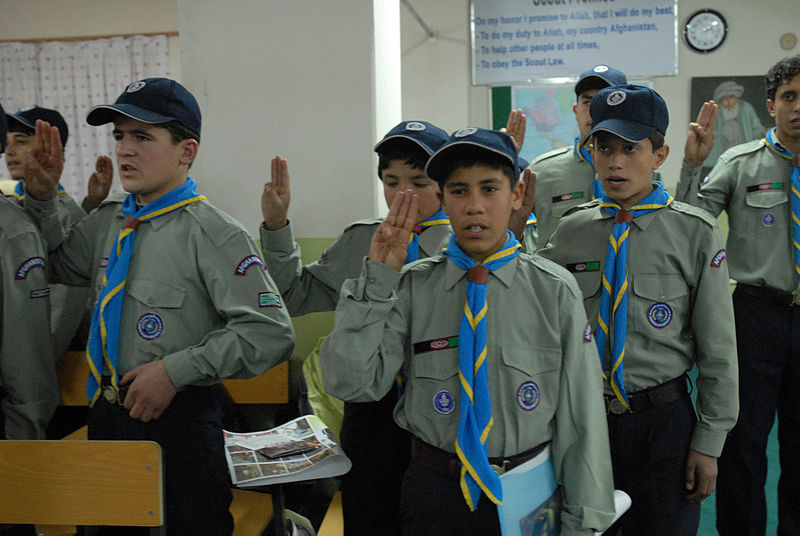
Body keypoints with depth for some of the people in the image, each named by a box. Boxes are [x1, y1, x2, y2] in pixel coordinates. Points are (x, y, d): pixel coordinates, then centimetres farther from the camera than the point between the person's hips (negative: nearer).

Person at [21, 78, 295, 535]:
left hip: (177, 423, -7)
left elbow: (271, 334, -22)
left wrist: (175, 370, -21)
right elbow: (60, 266, 26)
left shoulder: (215, 235, -16)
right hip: (106, 416, 7)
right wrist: (42, 198, 10)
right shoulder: (108, 222, 7)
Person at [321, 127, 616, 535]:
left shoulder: (555, 291, -6)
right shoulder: (411, 288, -5)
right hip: (434, 494, 1)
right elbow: (349, 383, -13)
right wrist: (377, 279, -17)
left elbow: (581, 414, -4)